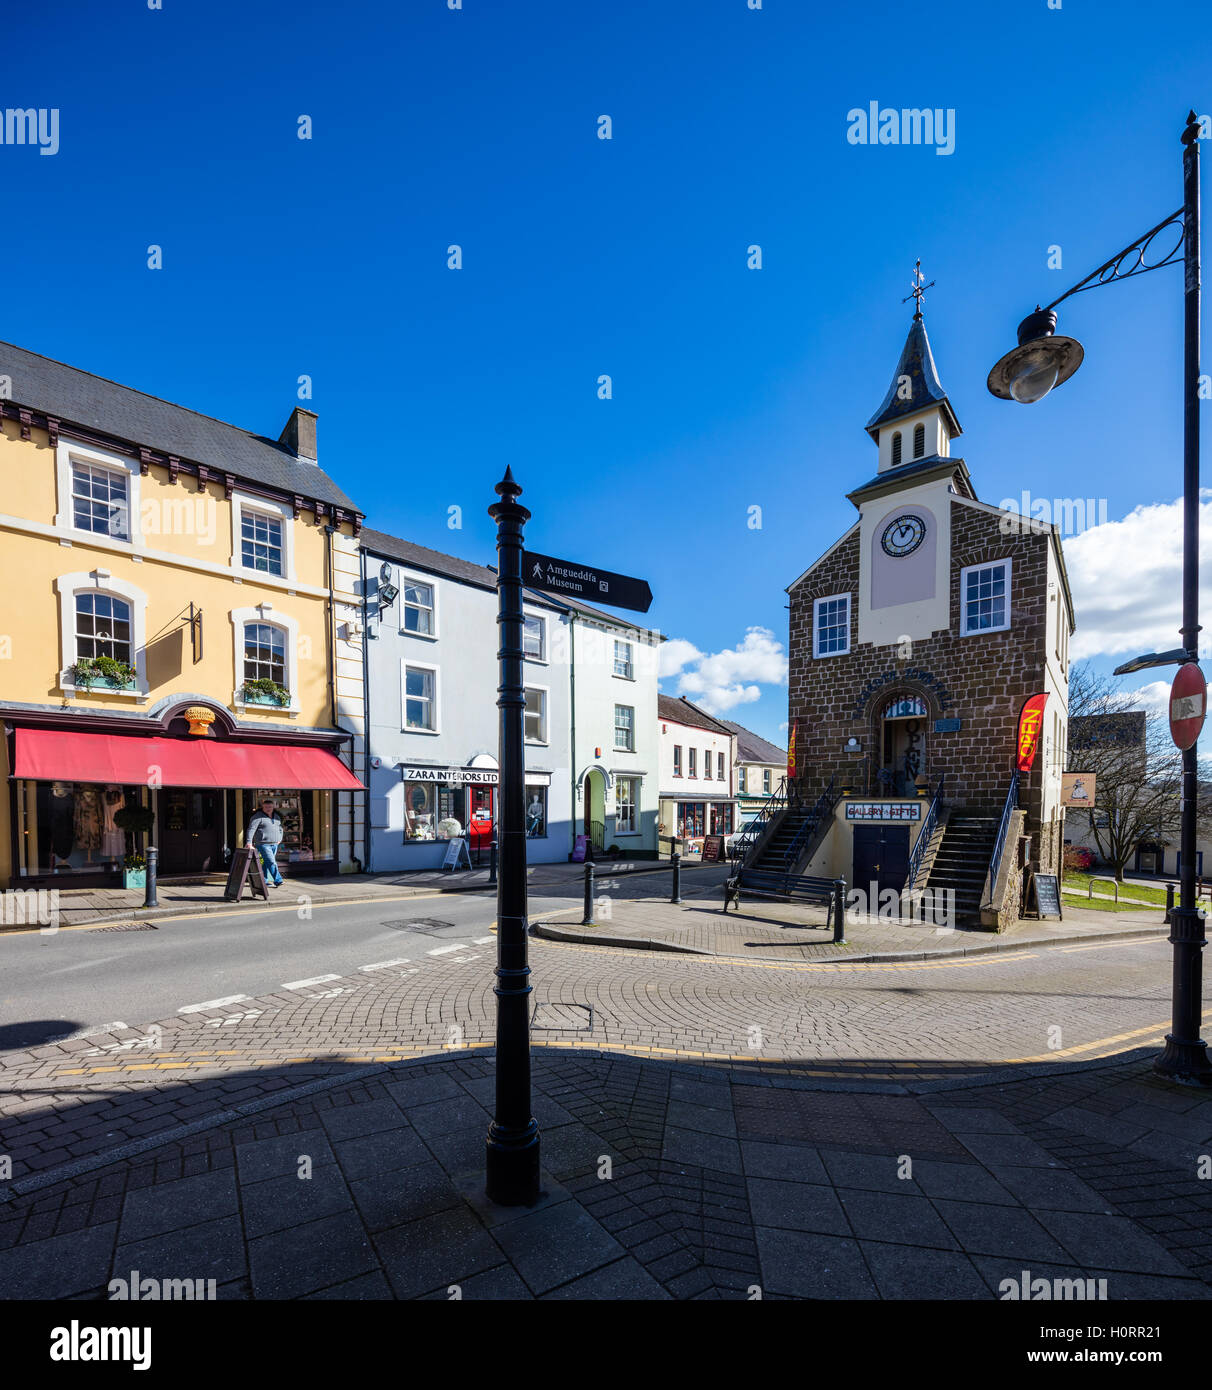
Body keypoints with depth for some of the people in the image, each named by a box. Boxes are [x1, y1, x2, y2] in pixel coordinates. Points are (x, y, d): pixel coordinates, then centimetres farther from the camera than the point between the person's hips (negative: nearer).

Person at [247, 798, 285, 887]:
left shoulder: (276, 816, 14)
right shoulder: (258, 816, -8)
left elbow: (280, 828, 28)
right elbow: (251, 829, -15)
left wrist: (280, 839, 19)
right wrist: (249, 842, -23)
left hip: (274, 844, 7)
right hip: (263, 844, -7)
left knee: (267, 863, 12)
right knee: (271, 862, -14)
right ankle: (278, 881, -16)